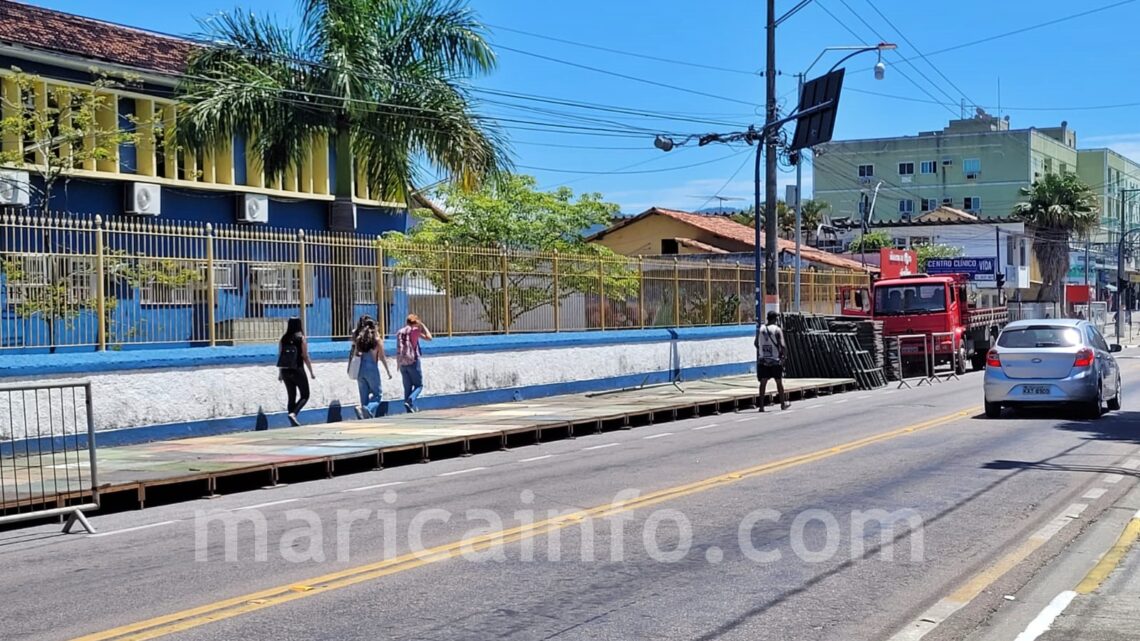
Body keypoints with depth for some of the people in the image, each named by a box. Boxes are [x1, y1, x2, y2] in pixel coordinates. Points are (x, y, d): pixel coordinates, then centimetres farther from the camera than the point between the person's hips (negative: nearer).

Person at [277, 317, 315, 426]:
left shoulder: (283, 339, 2)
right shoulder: (301, 339, -9)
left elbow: (279, 356, 5)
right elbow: (305, 357, -9)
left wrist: (280, 373, 14)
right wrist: (311, 372, -2)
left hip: (285, 371, 4)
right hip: (298, 371, -4)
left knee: (291, 396, 13)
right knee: (305, 395, 7)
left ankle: (293, 422, 12)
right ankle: (293, 413, -16)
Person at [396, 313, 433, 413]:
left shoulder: (399, 332, 13)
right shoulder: (415, 331, -5)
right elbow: (428, 337, -2)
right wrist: (422, 326, 5)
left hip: (402, 363, 5)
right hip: (413, 362, -5)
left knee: (407, 387, 9)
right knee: (419, 385, 3)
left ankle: (410, 409, 5)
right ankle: (409, 401, -19)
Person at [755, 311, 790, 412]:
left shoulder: (760, 329, 4)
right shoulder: (777, 330, -9)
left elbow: (756, 344, 10)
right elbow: (782, 345, -15)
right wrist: (785, 356, -2)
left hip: (763, 361, 3)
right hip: (775, 360, -3)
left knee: (763, 383, 4)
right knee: (779, 382, 11)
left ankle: (761, 406, -1)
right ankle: (783, 404, 22)